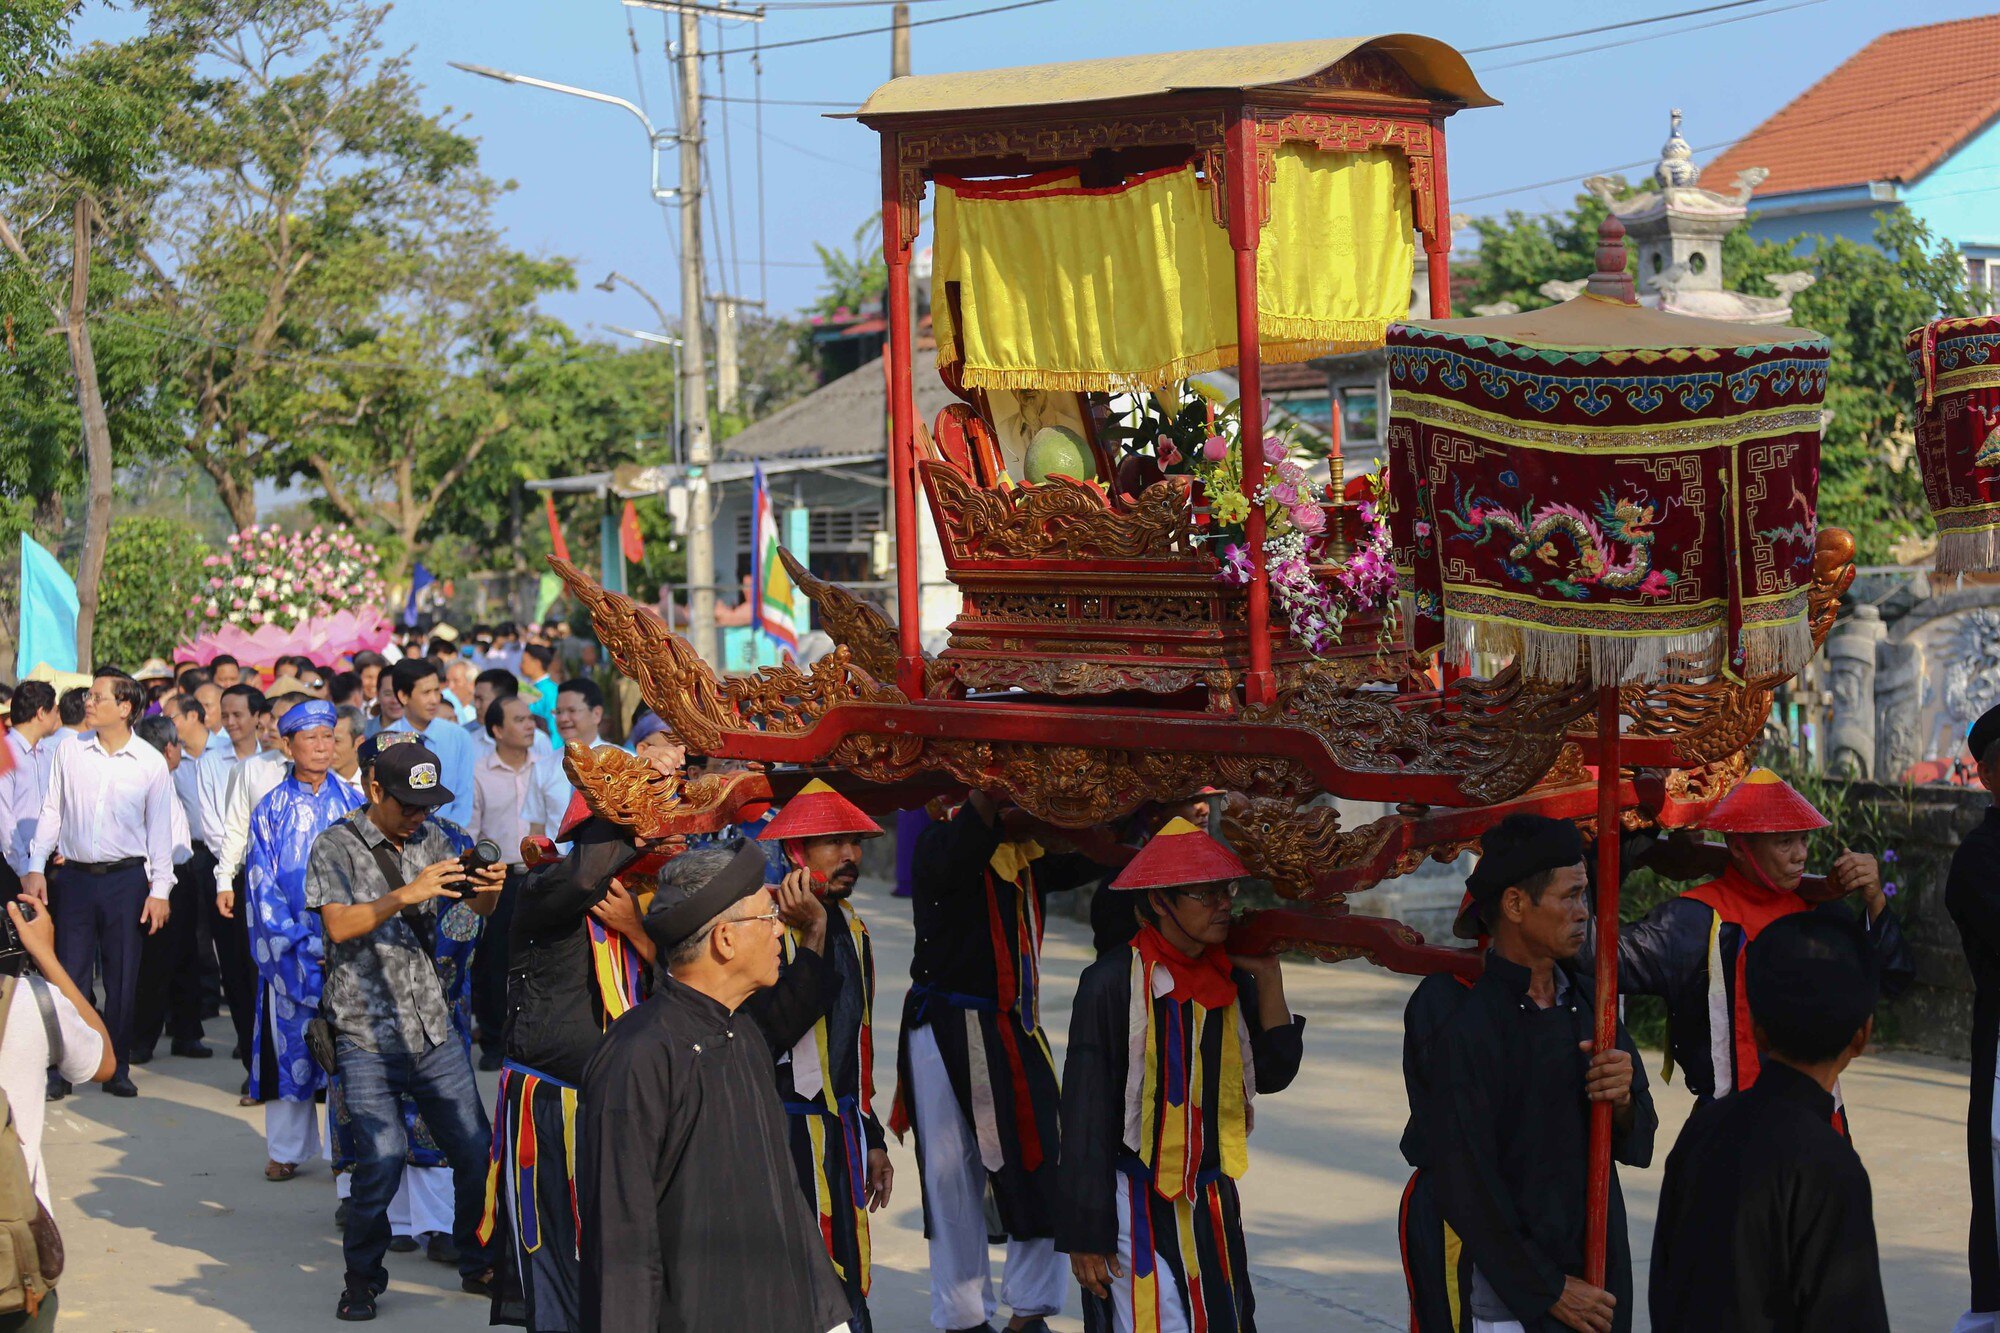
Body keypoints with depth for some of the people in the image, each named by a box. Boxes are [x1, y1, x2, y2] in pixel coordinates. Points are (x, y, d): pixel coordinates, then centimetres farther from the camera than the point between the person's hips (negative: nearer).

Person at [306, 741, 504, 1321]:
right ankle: (363, 1280, 6)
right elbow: (338, 925, -15)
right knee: (383, 1155, -14)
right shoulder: (337, 847, -3)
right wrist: (408, 894, -26)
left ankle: (478, 1266, 20)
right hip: (367, 1032, -5)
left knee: (474, 1148, 2)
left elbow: (478, 905, 14)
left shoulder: (430, 838, 11)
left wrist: (489, 887, -9)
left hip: (433, 1026, 5)